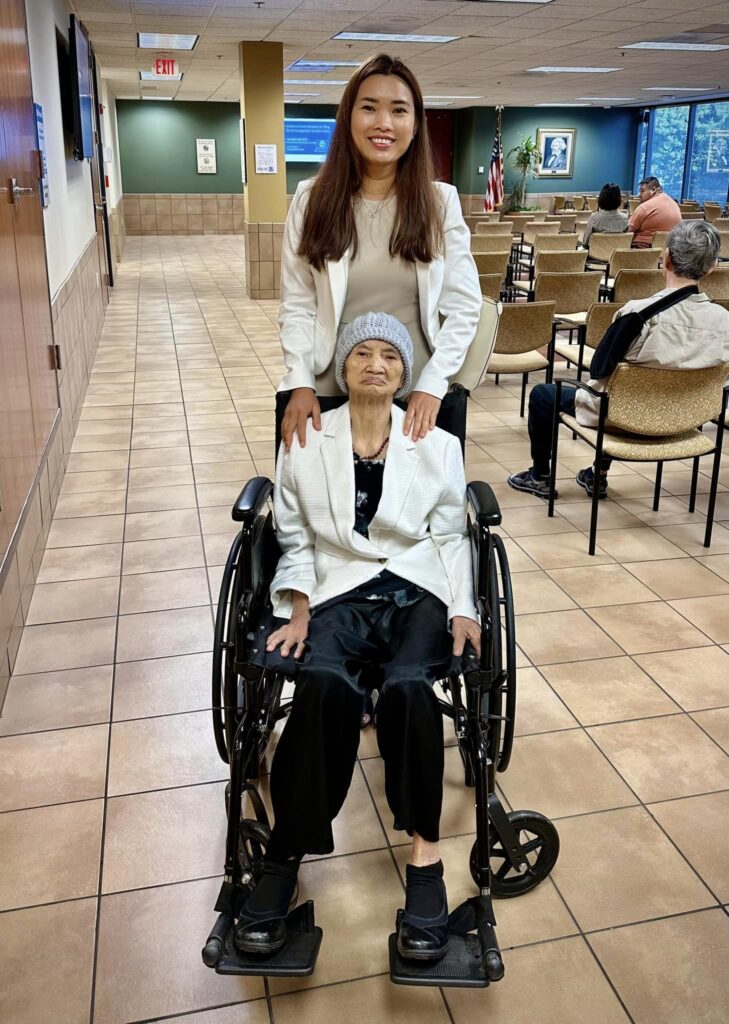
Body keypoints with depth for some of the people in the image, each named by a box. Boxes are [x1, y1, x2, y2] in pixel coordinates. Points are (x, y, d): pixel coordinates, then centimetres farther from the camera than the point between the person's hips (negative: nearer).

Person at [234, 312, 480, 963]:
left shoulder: (439, 446, 9)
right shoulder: (305, 443, 8)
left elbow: (450, 537, 11)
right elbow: (296, 540, 11)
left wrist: (461, 609, -3)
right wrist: (298, 613, -2)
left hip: (420, 592, 1)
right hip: (337, 595, 0)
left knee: (407, 686, -34)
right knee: (327, 685, -34)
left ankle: (425, 854, -20)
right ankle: (287, 852, -19)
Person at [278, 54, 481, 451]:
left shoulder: (441, 201, 1)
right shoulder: (311, 200, 1)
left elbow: (464, 307, -1)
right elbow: (296, 305, 0)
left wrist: (432, 384, -11)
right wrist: (300, 382, -12)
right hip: (331, 391, 0)